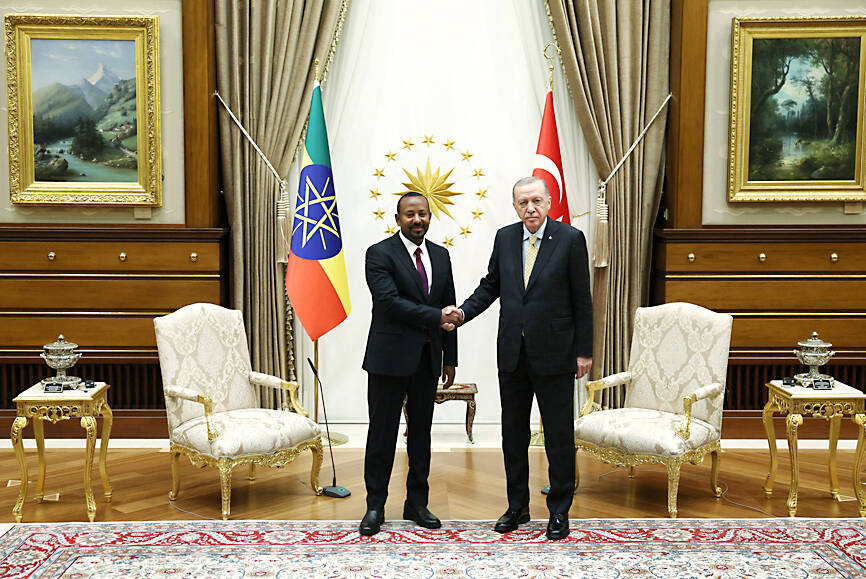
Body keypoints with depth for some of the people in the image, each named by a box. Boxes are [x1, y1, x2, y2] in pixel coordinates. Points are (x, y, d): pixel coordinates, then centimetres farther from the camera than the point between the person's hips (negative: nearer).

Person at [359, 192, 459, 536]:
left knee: (421, 432, 12)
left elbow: (448, 309, 13)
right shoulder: (380, 254, -6)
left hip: (428, 359, 5)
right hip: (390, 357, -5)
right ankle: (375, 507, 16)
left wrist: (450, 358, 11)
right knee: (382, 434, 3)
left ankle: (417, 504, 24)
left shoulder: (440, 255, 12)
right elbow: (389, 302, -18)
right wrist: (436, 318, -19)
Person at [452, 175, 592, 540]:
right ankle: (517, 506, 29)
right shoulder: (505, 237, 6)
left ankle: (559, 512, 20)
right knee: (513, 433, 13)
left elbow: (582, 300, -5)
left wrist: (584, 352, -6)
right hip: (512, 354, 4)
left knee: (559, 436, 5)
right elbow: (491, 285, 13)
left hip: (554, 355, -4)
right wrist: (464, 312, -5)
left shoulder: (570, 239, -6)